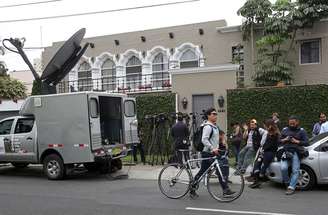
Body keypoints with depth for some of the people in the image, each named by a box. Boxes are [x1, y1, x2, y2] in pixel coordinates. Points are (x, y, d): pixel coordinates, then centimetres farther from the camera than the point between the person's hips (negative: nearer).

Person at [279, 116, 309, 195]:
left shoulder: (302, 131, 12)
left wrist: (296, 141, -7)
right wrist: (285, 139, 0)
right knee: (283, 168, -18)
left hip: (296, 152, -1)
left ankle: (291, 187, -11)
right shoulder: (285, 130, 20)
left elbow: (306, 143, 5)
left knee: (295, 171, -11)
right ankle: (287, 182, 4)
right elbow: (279, 140, 21)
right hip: (285, 151, 2)